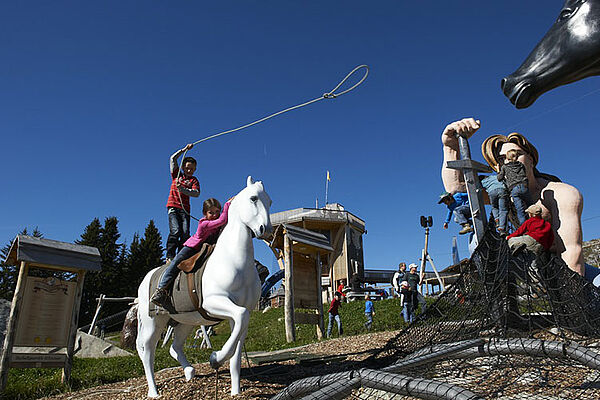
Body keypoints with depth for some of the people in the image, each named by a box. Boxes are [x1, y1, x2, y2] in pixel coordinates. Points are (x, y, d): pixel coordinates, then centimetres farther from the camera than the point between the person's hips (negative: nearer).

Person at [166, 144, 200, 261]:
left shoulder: (194, 180, 13)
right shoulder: (177, 174, 15)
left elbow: (196, 193, -6)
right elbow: (173, 159, 8)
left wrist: (182, 188, -17)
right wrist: (184, 149, 6)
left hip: (185, 208, 1)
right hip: (173, 205, -1)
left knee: (185, 233, -12)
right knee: (175, 231, -18)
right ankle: (170, 256, -13)